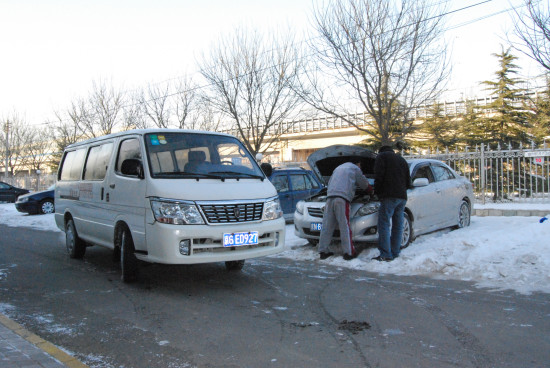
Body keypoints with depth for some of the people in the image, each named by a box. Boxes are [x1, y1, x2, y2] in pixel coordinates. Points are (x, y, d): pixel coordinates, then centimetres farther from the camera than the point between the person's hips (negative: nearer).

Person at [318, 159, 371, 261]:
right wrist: (370, 189, 42)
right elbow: (364, 183, 22)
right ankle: (348, 252, -4)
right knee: (345, 226, -5)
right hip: (342, 197, -6)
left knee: (327, 226, 3)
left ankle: (323, 251, 5)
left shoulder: (338, 168, 33)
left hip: (330, 196, 6)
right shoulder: (355, 168, 15)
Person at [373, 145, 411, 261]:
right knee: (398, 226, 9)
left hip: (389, 196, -7)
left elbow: (379, 176, -8)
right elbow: (408, 182, 24)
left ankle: (386, 254, -14)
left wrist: (376, 191, 3)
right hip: (402, 196, 7)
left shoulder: (382, 156, 6)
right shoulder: (401, 159, 26)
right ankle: (395, 253, 11)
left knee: (384, 225, -8)